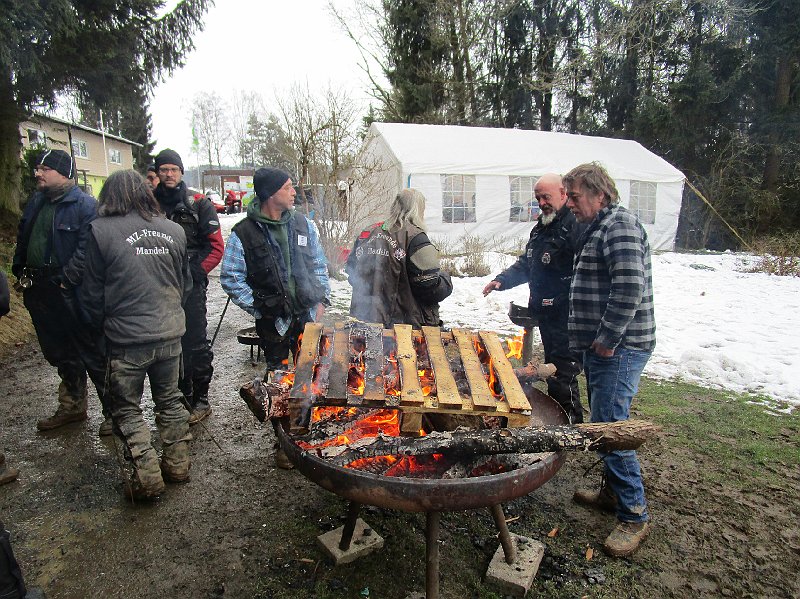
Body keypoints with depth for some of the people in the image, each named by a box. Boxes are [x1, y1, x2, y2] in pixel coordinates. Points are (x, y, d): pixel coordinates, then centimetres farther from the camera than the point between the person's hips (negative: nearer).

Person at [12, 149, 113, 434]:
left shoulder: (84, 205, -13)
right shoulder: (36, 202, 12)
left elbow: (86, 249, -21)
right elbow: (23, 240, 21)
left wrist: (66, 280, -22)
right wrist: (20, 271, 13)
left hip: (69, 293, -8)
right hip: (40, 293, 8)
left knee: (92, 354, 0)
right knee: (60, 354, 19)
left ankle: (113, 411, 12)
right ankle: (72, 406, 35)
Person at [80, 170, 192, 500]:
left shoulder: (101, 231, -10)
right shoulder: (173, 230, 1)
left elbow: (93, 293, -3)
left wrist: (101, 325, 15)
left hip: (127, 338, -4)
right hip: (170, 333, 4)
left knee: (126, 408, 13)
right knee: (170, 399, 20)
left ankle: (147, 475, 13)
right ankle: (177, 464, 29)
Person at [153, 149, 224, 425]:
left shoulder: (199, 205, 1)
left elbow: (216, 247, -3)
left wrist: (195, 271, -12)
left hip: (190, 287, -3)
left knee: (196, 343, -1)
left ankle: (200, 399, 12)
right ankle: (181, 395, 26)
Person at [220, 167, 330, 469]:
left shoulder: (303, 224, 4)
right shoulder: (243, 233, -8)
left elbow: (319, 265, 11)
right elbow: (231, 277, -5)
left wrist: (321, 299, 4)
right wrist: (258, 308, -9)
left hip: (308, 316, 4)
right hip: (273, 321, -3)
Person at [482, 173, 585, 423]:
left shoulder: (576, 226, -15)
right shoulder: (541, 228, 16)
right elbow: (525, 264, 25)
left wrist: (556, 302, -26)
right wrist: (502, 280, 10)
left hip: (567, 319, -10)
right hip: (546, 316, 10)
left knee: (562, 377, -7)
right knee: (552, 369, 19)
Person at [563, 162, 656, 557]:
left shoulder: (620, 225, -14)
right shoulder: (598, 228, 18)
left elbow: (630, 289, -26)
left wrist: (607, 339, -20)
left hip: (619, 349, -11)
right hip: (601, 346, 11)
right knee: (603, 423, 19)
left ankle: (634, 515, 7)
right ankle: (612, 491, 35)